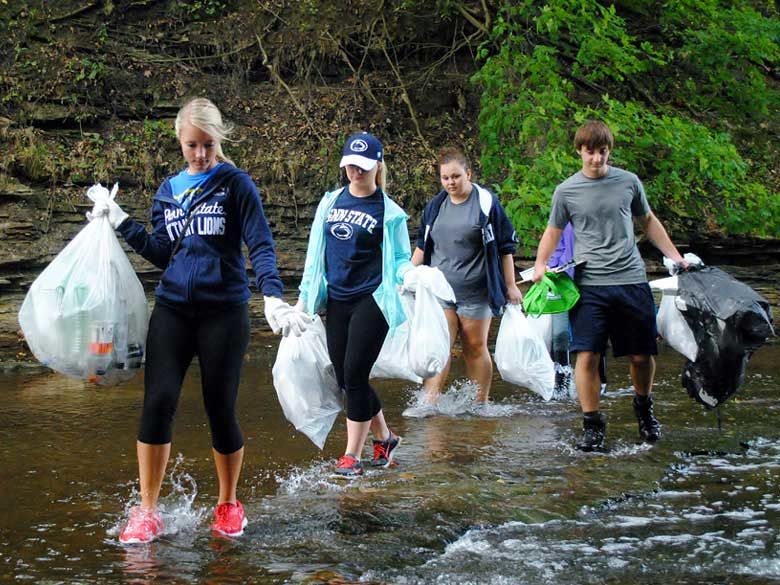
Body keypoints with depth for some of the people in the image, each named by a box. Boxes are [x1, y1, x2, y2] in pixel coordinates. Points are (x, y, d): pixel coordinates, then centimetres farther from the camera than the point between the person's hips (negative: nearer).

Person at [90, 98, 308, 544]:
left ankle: (229, 505, 24)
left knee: (221, 410, 2)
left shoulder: (236, 184, -2)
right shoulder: (168, 190, 12)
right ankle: (147, 512, 2)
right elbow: (162, 254, 11)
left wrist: (273, 297, -25)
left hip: (224, 313, -3)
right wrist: (122, 223, 4)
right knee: (158, 403, -8)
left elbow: (261, 246, -10)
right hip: (172, 310, 3)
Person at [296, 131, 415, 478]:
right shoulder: (330, 202, 11)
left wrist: (406, 277, -21)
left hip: (371, 302, -5)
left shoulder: (389, 212, -2)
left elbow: (400, 258, 1)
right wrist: (305, 296, 16)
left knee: (354, 374, -9)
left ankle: (351, 456, 0)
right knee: (345, 378, 7)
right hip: (336, 302, 5)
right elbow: (316, 252, 16)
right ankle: (384, 437, 27)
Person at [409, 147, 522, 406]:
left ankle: (481, 404, 16)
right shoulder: (435, 206, 9)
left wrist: (510, 286, -2)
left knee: (475, 348, 6)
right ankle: (430, 402, -12)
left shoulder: (487, 204, -4)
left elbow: (505, 248, -1)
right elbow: (422, 246, 19)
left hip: (474, 293, -3)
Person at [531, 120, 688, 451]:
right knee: (587, 355, -11)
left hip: (632, 281, 2)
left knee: (642, 356, 6)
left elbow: (648, 221, 21)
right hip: (590, 284, -1)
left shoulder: (629, 182, 7)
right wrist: (540, 265, -5)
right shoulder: (567, 191, 3)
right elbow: (553, 232, 12)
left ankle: (644, 407, 34)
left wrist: (675, 257, 17)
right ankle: (592, 424, 1)